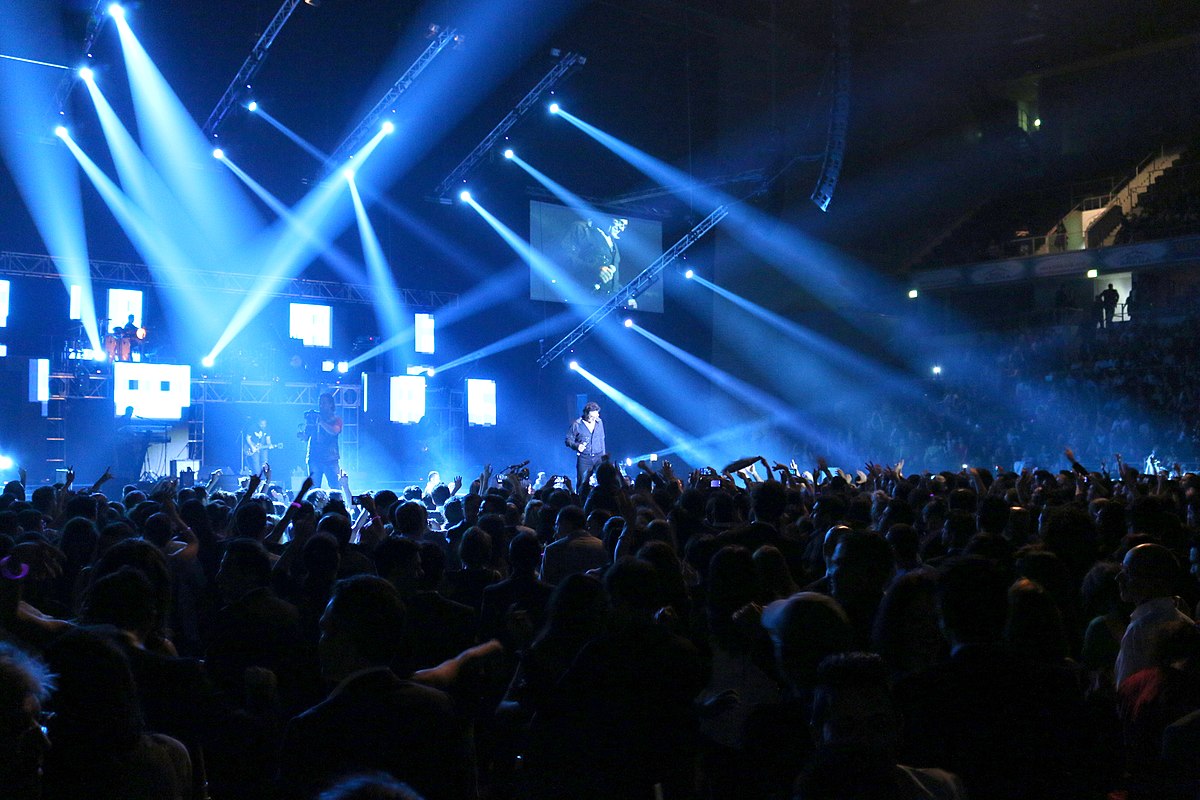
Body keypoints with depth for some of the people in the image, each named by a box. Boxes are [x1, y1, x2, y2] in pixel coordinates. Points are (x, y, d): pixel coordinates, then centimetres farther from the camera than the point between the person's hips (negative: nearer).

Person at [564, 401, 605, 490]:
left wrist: (604, 456, 18)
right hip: (584, 458, -3)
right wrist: (576, 445, -22)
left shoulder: (599, 422, 7)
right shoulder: (577, 424, -6)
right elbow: (568, 440, -1)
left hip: (598, 457, 3)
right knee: (582, 483, -2)